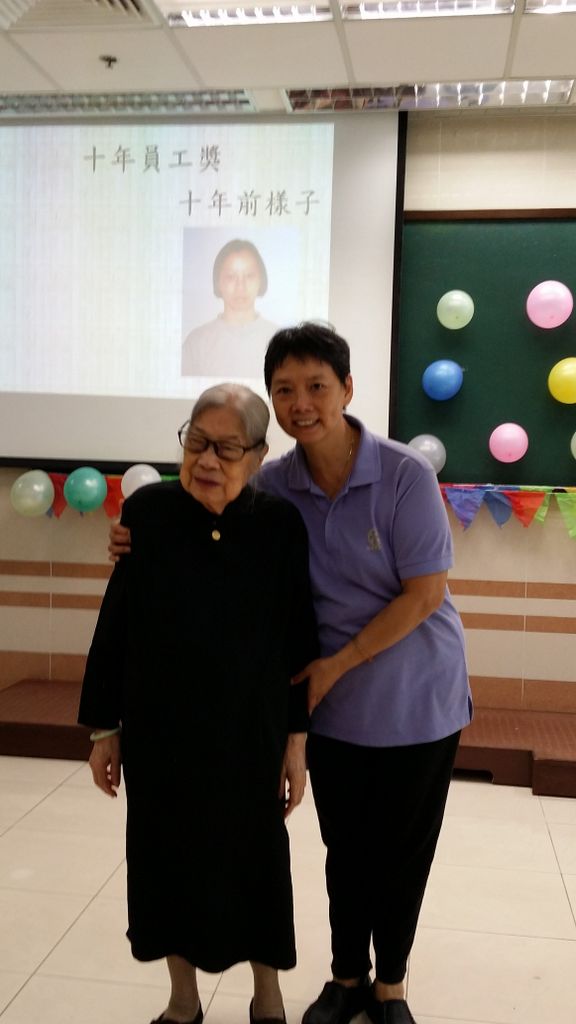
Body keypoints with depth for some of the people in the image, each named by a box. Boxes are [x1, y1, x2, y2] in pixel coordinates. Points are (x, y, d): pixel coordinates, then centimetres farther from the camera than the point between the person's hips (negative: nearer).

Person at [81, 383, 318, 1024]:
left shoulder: (281, 527, -11)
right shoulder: (147, 512, -10)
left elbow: (300, 642, -4)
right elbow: (115, 626, -3)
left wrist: (297, 739, -2)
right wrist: (103, 726, 1)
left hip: (251, 735, -1)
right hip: (159, 732, 1)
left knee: (254, 863, 14)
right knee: (167, 861, 15)